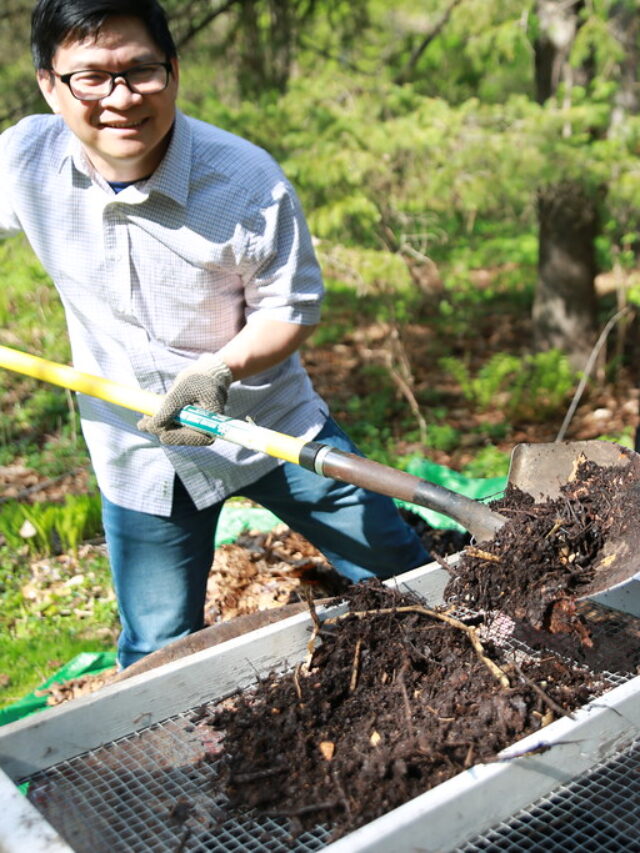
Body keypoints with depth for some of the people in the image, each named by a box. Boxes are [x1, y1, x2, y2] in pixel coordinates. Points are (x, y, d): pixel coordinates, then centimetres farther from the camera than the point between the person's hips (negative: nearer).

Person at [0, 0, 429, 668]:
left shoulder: (249, 181, -21)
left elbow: (291, 310, -12)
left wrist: (219, 369, -31)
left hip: (272, 426, -1)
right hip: (138, 454, 2)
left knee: (400, 576, 11)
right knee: (157, 655, 12)